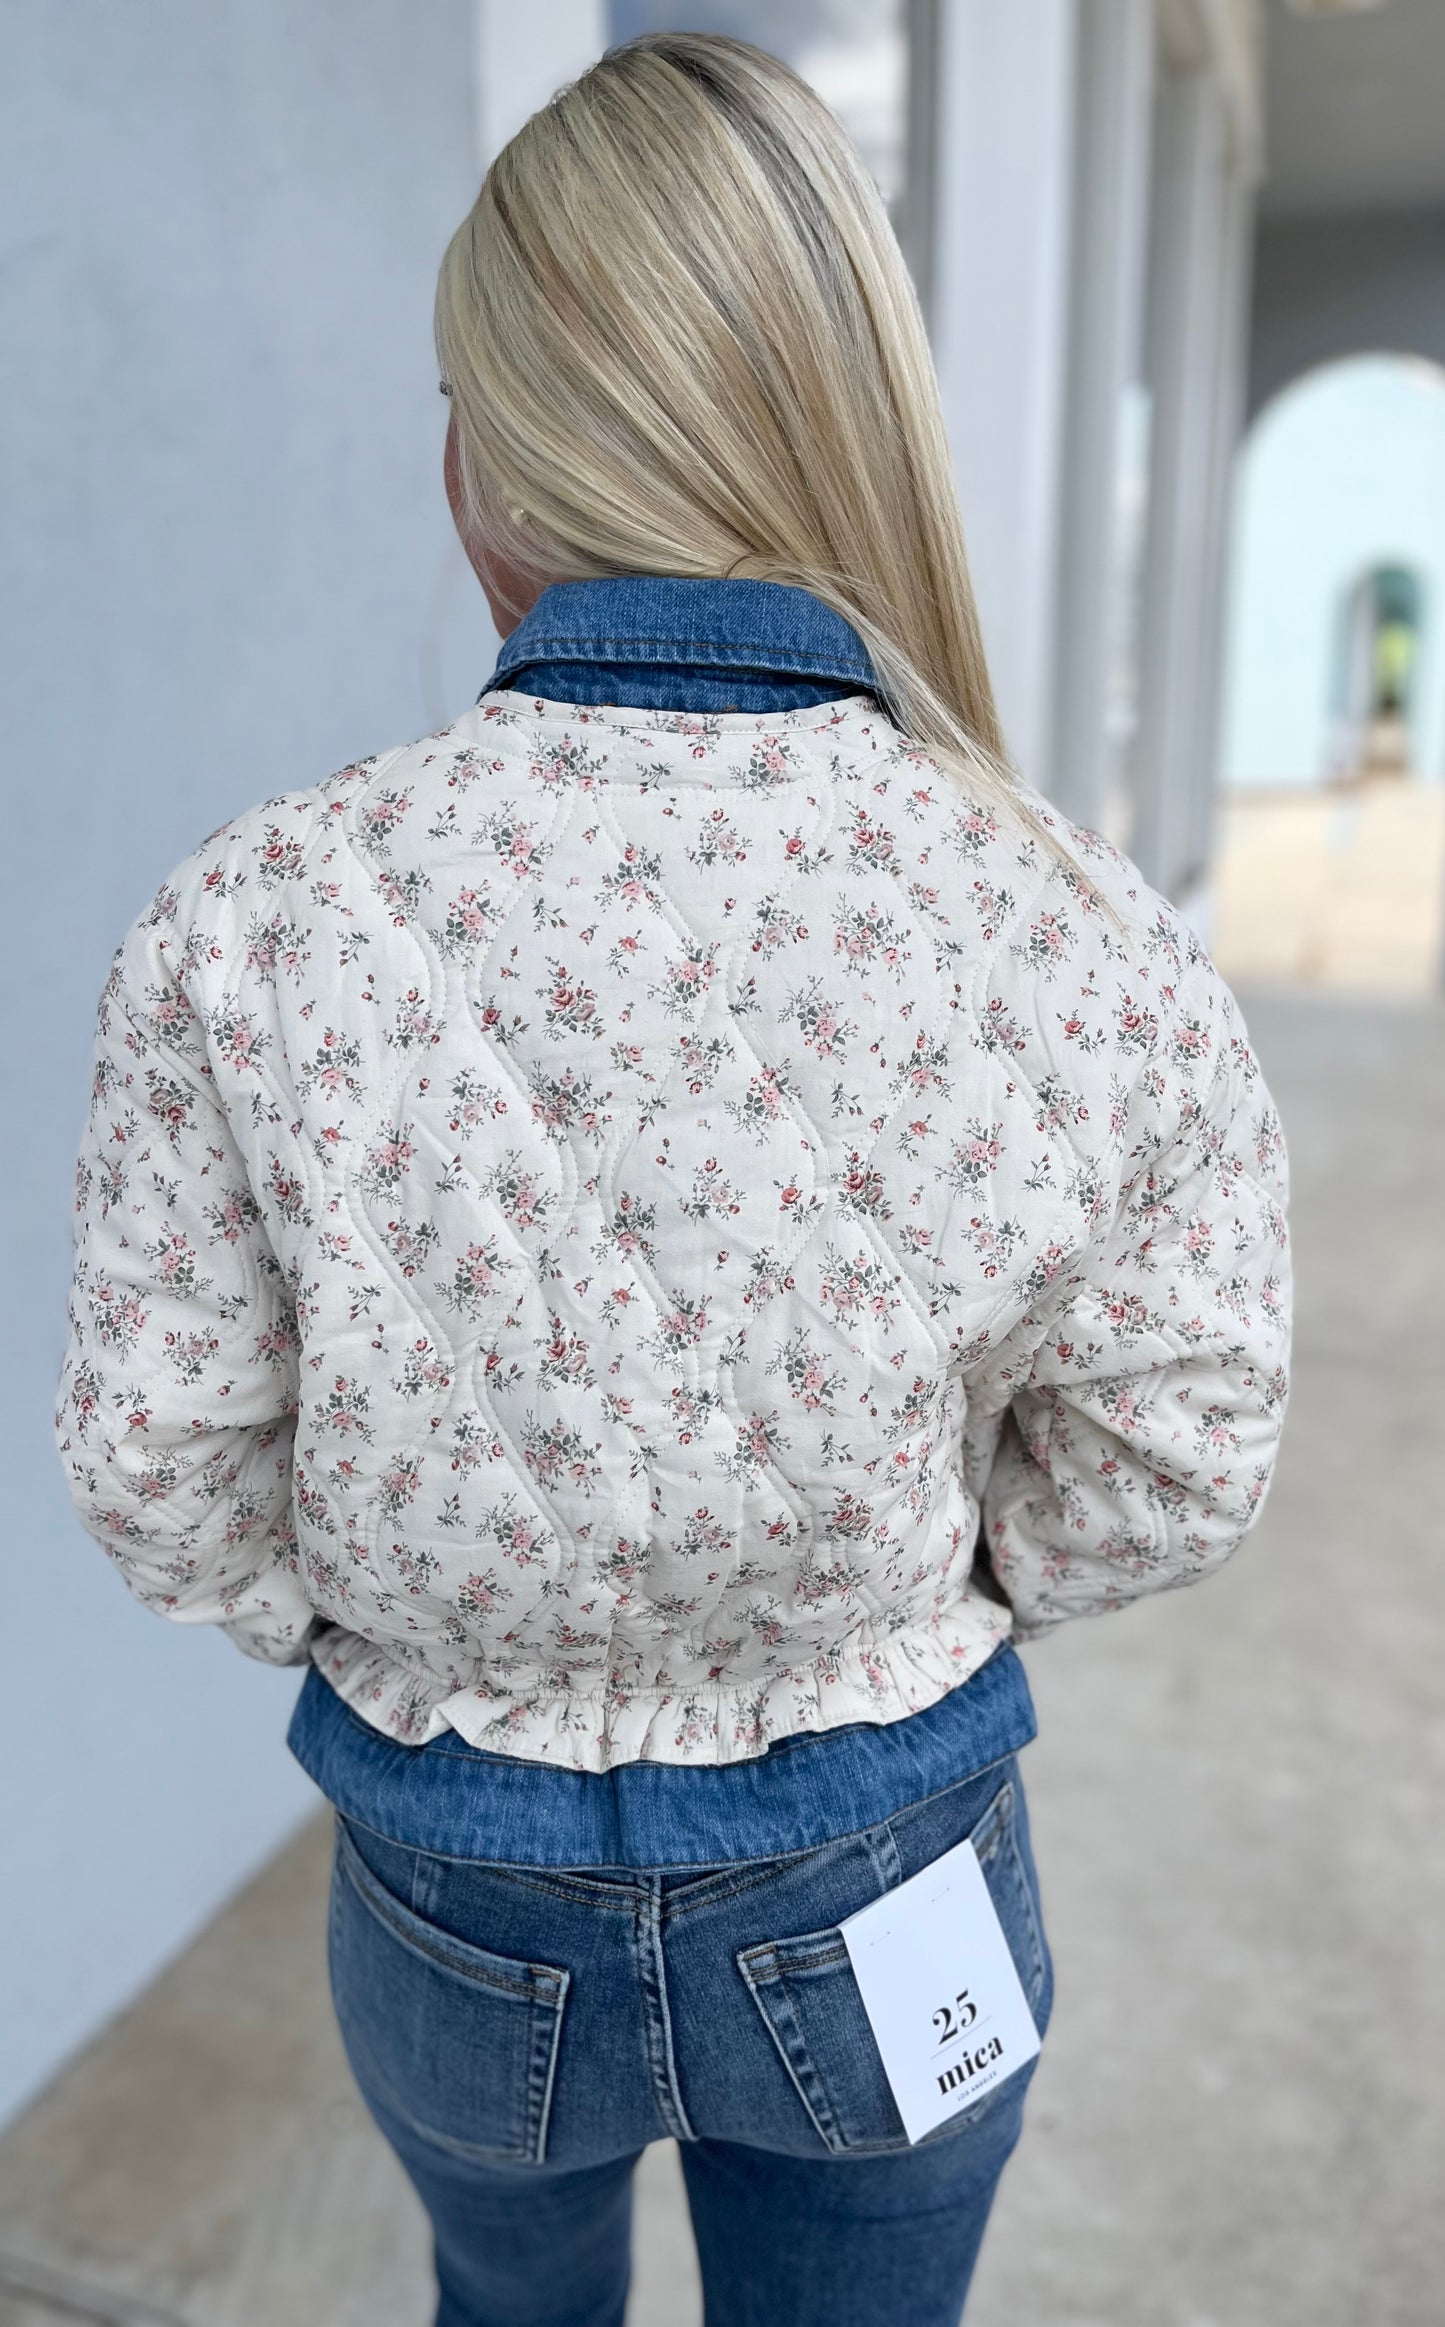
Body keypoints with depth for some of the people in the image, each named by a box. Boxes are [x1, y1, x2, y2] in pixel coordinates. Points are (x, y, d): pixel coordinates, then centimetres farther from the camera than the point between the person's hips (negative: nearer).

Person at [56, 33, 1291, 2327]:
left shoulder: (246, 932, -23)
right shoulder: (1103, 961, -22)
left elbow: (162, 1468, -13)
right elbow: (1165, 1471, -10)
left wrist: (401, 1628, 6)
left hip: (455, 1887, 1)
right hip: (883, 1883, 0)